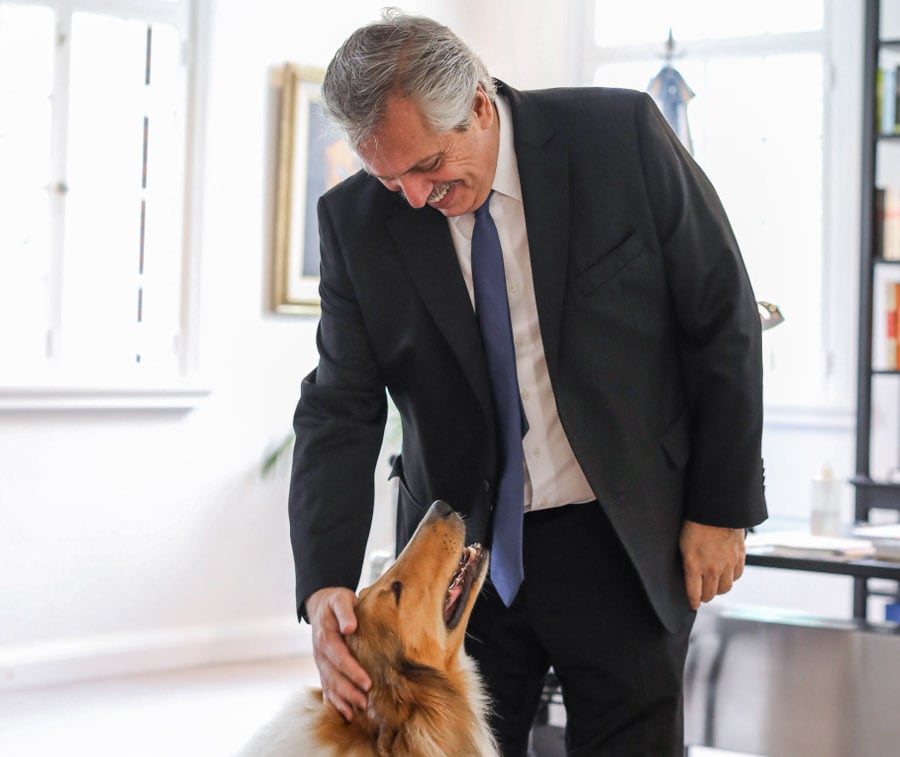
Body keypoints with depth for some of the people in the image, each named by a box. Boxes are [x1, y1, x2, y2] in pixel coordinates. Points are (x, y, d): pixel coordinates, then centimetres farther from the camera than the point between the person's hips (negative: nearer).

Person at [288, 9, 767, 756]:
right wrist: (326, 583, -18)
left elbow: (722, 322, -4)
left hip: (627, 535, -1)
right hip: (462, 551, 2)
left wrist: (720, 507, -4)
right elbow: (340, 409, -5)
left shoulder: (622, 135, -12)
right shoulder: (356, 220, -6)